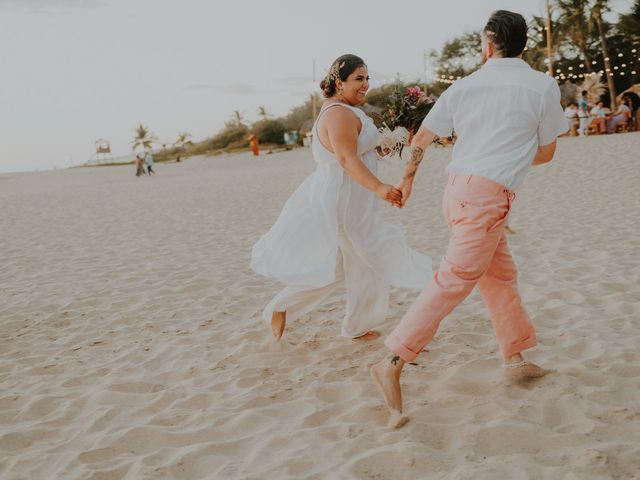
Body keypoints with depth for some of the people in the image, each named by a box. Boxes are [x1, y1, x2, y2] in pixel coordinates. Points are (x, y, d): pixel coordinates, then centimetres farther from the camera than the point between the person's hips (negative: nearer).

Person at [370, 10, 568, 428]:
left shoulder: (465, 85, 9)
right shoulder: (543, 85, -1)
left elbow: (422, 138, 14)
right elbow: (546, 152, 7)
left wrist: (408, 178, 31)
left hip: (458, 187, 6)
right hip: (490, 194, -6)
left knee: (501, 274, 18)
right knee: (454, 282, -9)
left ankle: (516, 359, 26)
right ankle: (393, 364, -13)